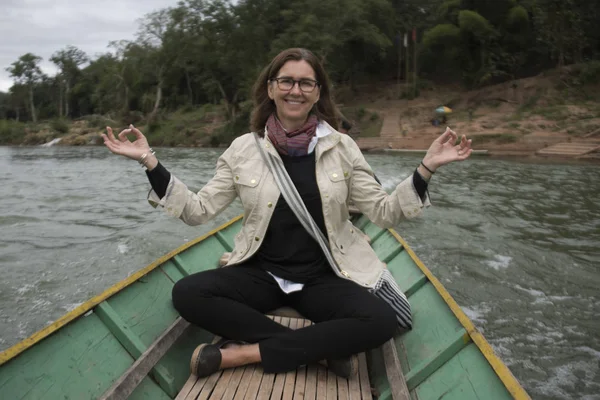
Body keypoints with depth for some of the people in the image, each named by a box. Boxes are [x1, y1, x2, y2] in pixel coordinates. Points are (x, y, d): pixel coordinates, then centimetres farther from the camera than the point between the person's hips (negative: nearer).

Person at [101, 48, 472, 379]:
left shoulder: (342, 146, -2)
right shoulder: (243, 148, -1)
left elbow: (384, 212, -1)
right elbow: (198, 211, -1)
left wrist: (427, 167, -14)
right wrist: (150, 161, -9)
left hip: (324, 277, 0)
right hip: (261, 273, 1)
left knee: (381, 320, -28)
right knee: (187, 293, -24)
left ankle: (244, 352, -20)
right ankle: (320, 347, -19)